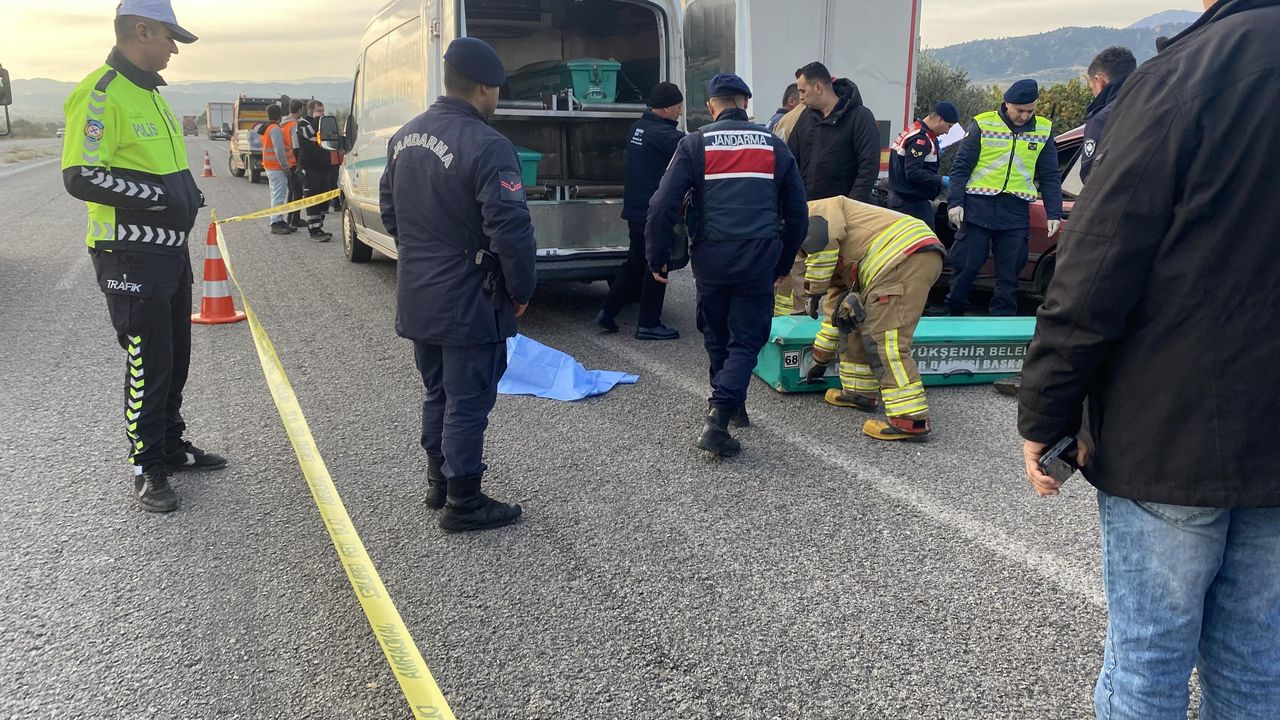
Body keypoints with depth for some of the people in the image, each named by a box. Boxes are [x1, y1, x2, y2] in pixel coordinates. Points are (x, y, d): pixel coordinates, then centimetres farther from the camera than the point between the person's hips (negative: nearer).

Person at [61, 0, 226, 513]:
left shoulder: (148, 91, 15)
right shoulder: (101, 94, -16)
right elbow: (81, 177, -23)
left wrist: (185, 192, 9)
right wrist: (159, 195, -21)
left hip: (168, 246, 9)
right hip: (130, 254, -9)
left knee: (174, 354, 16)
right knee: (148, 360, -3)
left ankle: (170, 445, 31)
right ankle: (147, 468, 10)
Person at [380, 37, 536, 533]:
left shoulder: (403, 138, 7)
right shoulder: (487, 147, -21)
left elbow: (391, 216, 17)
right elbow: (511, 232, -24)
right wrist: (522, 290, -10)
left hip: (417, 299, 8)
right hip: (469, 304, -8)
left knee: (437, 392, 21)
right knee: (468, 401, 4)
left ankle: (438, 482, 35)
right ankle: (463, 504, 15)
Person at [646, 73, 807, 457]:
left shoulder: (695, 145, 3)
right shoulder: (774, 146, 11)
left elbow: (663, 205, -5)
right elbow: (797, 211, 15)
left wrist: (657, 258, 5)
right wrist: (784, 263, 24)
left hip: (711, 257, 0)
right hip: (760, 259, 0)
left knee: (717, 335, 20)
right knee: (746, 339, 5)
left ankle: (729, 404, 34)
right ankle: (719, 416, -12)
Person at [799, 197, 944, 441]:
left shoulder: (816, 211, 9)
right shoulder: (835, 258, 33)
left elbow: (823, 238, -16)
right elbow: (835, 309, 37)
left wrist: (814, 291, -6)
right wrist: (820, 360, 43)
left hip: (905, 253, -10)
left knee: (885, 337, -13)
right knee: (858, 323, 20)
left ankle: (911, 420, -16)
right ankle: (860, 391, 27)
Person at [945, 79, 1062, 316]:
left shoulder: (1044, 131, 8)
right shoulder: (983, 125, 0)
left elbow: (1050, 177, 12)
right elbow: (961, 167, 1)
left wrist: (1054, 213, 4)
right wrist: (954, 202, -8)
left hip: (1016, 211, 2)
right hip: (978, 207, -2)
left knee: (1009, 272, 4)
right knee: (966, 265, 1)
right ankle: (954, 314, 16)